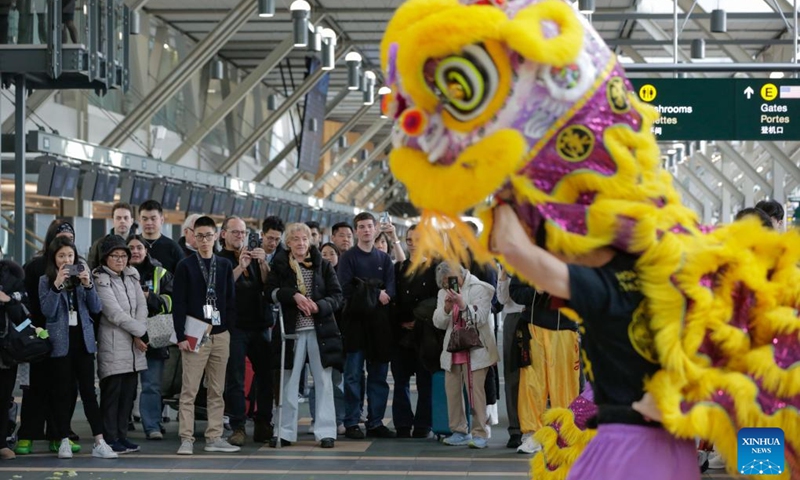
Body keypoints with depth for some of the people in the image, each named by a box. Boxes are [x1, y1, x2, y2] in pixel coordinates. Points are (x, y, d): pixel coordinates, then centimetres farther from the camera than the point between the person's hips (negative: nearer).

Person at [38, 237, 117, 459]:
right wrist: (57, 285, -19)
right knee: (62, 392, 2)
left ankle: (99, 443, -6)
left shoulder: (82, 277, 10)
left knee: (89, 391, -2)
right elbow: (47, 311, -10)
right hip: (60, 342, -2)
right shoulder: (46, 281, 2)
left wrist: (88, 285, -12)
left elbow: (96, 308, 3)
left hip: (83, 340, 2)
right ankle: (64, 442, 9)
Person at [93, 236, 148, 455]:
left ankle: (121, 434, 15)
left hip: (134, 345, 7)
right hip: (113, 345, -7)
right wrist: (141, 332, -10)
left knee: (129, 391, 7)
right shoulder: (101, 280, -7)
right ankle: (110, 438, 1)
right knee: (112, 391, -4)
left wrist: (139, 334, -8)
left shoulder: (131, 277, 15)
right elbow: (115, 313, -13)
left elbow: (141, 305, 7)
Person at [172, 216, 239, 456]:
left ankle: (214, 437, 12)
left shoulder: (225, 265, 11)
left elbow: (231, 299, 12)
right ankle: (186, 439, -3)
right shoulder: (185, 266, 0)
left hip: (220, 335, 4)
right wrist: (181, 336, -11)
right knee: (189, 390, -4)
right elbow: (178, 303, -5)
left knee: (217, 390, 7)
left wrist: (229, 327, 2)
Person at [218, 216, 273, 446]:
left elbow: (267, 285, 5)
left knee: (266, 374, 2)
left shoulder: (254, 257, 18)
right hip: (234, 326, -4)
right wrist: (240, 267, -20)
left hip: (258, 324, 4)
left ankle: (264, 424, 9)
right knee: (234, 379, -4)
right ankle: (238, 427, 0)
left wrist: (263, 263, -10)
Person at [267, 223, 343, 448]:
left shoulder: (323, 265, 6)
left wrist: (319, 306, -15)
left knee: (323, 379, 1)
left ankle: (325, 431, 5)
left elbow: (336, 295, 2)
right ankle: (286, 431, 11)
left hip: (320, 328, 0)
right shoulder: (280, 265, 6)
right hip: (292, 328, 0)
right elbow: (271, 290, -5)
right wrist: (294, 295, -18)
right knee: (289, 380, 4)